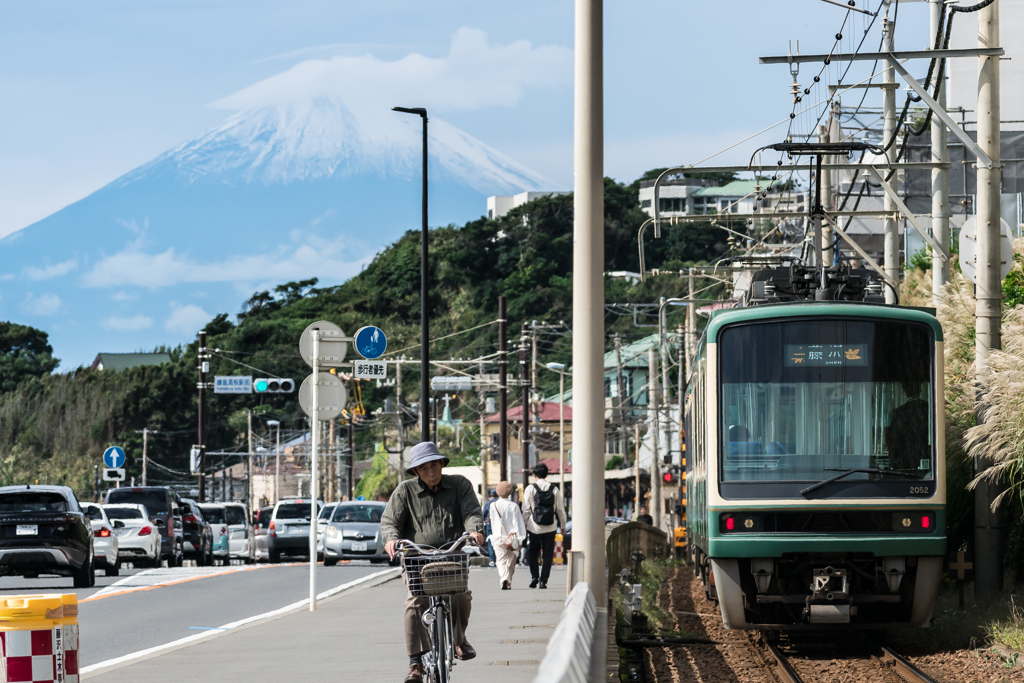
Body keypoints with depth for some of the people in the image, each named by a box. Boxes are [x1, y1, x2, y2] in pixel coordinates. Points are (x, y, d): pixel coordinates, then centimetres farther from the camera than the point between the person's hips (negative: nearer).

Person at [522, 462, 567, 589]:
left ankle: (534, 576, 1)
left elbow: (526, 509, -4)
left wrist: (524, 526, 5)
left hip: (534, 527, -1)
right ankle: (543, 580, 1)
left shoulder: (530, 489, -4)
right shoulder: (554, 490, 1)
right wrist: (563, 526, 16)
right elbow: (560, 510, 5)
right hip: (550, 527, 1)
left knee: (533, 553, 15)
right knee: (548, 554, 8)